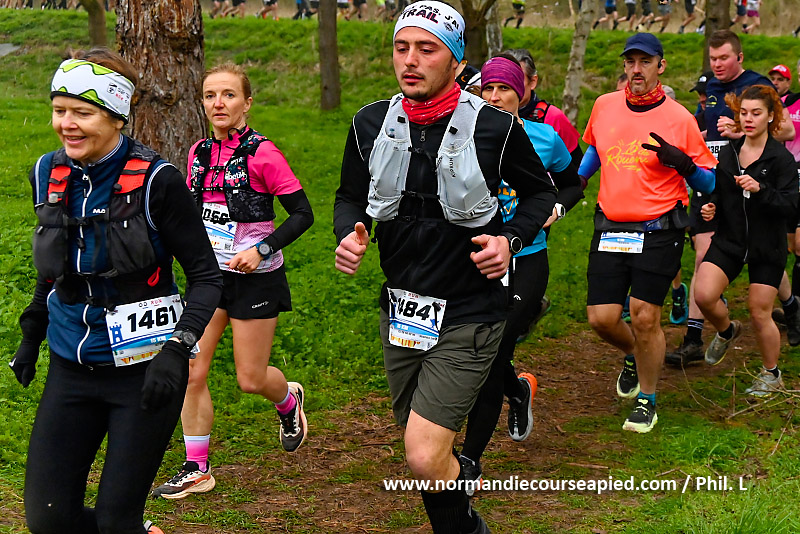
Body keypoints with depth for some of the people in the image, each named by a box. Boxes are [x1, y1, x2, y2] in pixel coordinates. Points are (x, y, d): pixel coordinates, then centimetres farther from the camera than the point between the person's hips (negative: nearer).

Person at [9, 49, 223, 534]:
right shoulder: (48, 175, 3)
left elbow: (206, 276, -10)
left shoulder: (155, 180, -13)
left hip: (144, 370, -5)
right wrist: (30, 336, 20)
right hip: (72, 369, 5)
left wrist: (177, 349, -22)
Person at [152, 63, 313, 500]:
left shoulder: (262, 154, -14)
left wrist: (262, 250, -21)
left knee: (251, 379, 4)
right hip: (210, 275, 5)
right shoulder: (199, 153, 4)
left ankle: (289, 400, 39)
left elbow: (302, 214, -12)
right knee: (191, 372, -1)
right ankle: (196, 470, 10)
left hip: (255, 279, -5)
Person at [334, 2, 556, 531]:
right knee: (431, 450, 16)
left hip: (468, 314, -5)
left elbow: (540, 191, 5)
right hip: (400, 308, 5)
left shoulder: (494, 126, -11)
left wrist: (511, 239, -13)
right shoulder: (371, 123, -1)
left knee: (426, 456, -15)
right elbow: (351, 197, 13)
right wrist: (349, 235, -8)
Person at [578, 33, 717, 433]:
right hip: (610, 230, 4)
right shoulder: (604, 106, 7)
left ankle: (647, 401, 15)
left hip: (658, 232, -4)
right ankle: (633, 355, 35)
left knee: (645, 317, -7)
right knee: (601, 318, -1)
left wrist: (681, 162, -18)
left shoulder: (679, 118, -4)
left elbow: (708, 183, 0)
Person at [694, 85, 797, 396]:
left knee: (760, 314, 1)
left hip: (766, 247, -4)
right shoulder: (727, 153, 5)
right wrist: (711, 207, -2)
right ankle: (727, 331, 20)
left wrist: (759, 189, -31)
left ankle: (771, 374, 25)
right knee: (704, 296, -15)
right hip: (729, 240, 4)